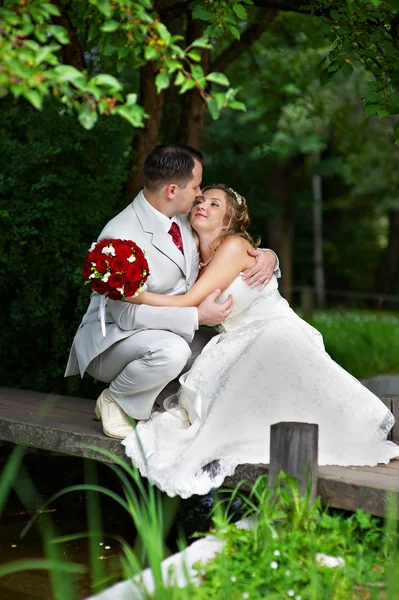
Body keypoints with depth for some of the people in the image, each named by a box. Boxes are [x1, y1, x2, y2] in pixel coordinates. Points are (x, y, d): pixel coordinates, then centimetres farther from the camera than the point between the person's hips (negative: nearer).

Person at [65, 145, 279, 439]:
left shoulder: (184, 221, -1)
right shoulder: (120, 236, -25)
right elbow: (128, 314, -27)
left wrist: (267, 256, -11)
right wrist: (197, 316, -30)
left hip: (170, 333, 8)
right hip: (111, 341, -8)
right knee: (171, 350, -36)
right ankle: (114, 401, -8)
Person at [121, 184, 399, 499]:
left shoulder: (234, 246, -9)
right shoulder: (200, 260, 15)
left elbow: (189, 303, -16)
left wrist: (134, 295, -15)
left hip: (276, 334, -7)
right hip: (242, 346, 7)